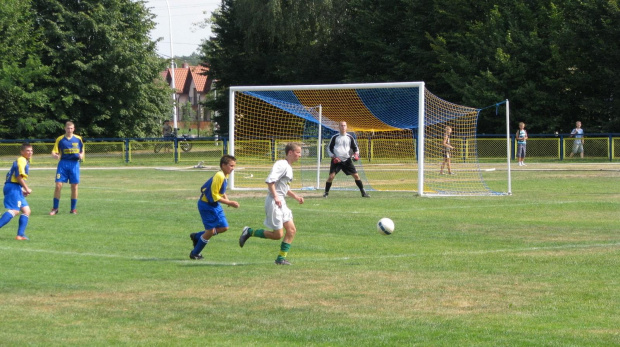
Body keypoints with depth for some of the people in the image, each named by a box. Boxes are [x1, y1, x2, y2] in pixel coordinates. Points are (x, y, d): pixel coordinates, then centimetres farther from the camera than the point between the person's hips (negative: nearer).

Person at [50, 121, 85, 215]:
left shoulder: (78, 139, 7)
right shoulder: (60, 139, 3)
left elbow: (82, 151, 15)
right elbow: (54, 151, 1)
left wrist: (81, 155, -7)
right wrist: (55, 155, -22)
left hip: (74, 164, 1)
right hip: (63, 163, -1)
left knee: (74, 186, 0)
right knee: (58, 185, -8)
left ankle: (73, 209, 12)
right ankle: (55, 208, 1)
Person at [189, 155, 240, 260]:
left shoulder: (225, 176, 3)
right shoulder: (219, 176, -25)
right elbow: (214, 196, -24)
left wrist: (226, 198, 0)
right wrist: (230, 203, -22)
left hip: (215, 205, 9)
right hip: (206, 205, -9)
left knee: (224, 227, 7)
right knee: (210, 231, -5)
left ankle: (196, 237, 23)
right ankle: (194, 254, 13)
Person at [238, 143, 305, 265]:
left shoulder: (288, 167, 19)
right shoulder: (282, 165, -12)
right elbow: (270, 181, -23)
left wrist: (296, 197, 22)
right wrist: (275, 197, -26)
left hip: (281, 203, 10)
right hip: (274, 203, -10)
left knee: (292, 230, 3)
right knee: (278, 235, -7)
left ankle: (281, 258, 6)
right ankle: (249, 232, 6)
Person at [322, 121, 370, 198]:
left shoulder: (349, 137, 7)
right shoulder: (335, 137, 2)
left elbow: (355, 147, 14)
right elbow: (329, 148, 5)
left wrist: (356, 155, -6)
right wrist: (333, 157, -8)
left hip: (347, 160, 2)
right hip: (336, 160, -2)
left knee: (356, 175, -4)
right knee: (331, 176, -15)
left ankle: (363, 192, 3)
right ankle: (326, 192, 1)